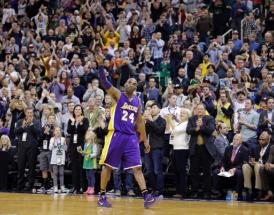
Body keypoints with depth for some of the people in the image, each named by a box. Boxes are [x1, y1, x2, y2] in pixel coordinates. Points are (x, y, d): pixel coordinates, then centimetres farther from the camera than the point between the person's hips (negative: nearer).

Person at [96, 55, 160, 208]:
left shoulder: (137, 101, 14)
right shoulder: (118, 95, 1)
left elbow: (140, 121, 20)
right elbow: (105, 83, -15)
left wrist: (145, 140, 16)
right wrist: (101, 65, -29)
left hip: (131, 137, 4)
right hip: (116, 135, -4)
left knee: (137, 167, -2)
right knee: (108, 166, 1)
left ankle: (147, 197, -8)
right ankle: (102, 196, 11)